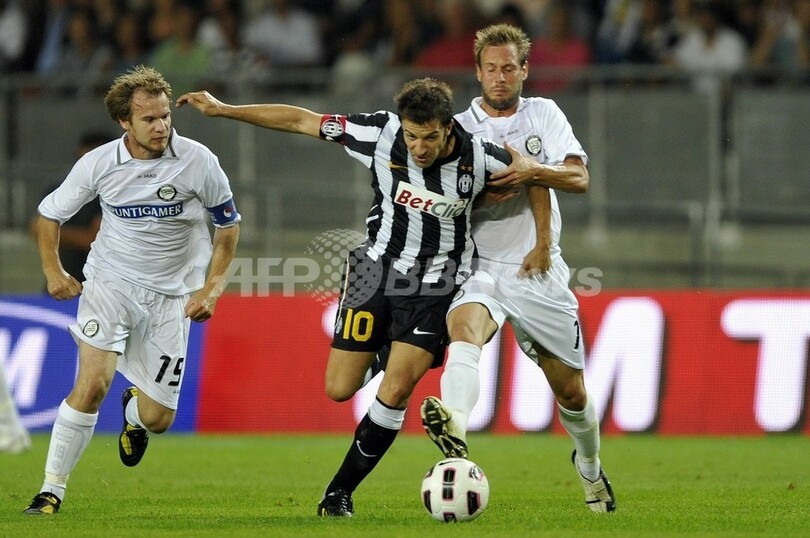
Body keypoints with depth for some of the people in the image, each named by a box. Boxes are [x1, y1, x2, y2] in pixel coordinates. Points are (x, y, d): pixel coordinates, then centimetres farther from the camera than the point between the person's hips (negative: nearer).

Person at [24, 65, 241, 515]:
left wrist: (212, 286, -4)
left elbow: (229, 224, 3)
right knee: (93, 381, -23)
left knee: (158, 418, 0)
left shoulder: (199, 161, -12)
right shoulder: (98, 164, -10)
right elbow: (50, 212, 7)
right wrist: (53, 270, 0)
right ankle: (53, 489, -14)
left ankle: (134, 411, 40)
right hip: (111, 280, -1)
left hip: (170, 294, 1)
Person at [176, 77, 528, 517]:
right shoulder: (381, 134, -17)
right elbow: (300, 120, -9)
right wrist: (222, 109, -6)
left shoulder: (478, 158, -19)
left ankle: (340, 491, 3)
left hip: (437, 282, -2)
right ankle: (371, 355, 38)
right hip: (378, 266, 2)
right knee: (338, 390, 0)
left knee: (395, 392, -13)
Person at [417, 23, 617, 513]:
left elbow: (579, 178, -5)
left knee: (570, 389, 10)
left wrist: (533, 170, -24)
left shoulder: (543, 114, 7)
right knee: (465, 325, -36)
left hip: (538, 271, 1)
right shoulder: (460, 128, 6)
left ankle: (589, 467, 39)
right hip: (481, 266, -1)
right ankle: (455, 427, -61)